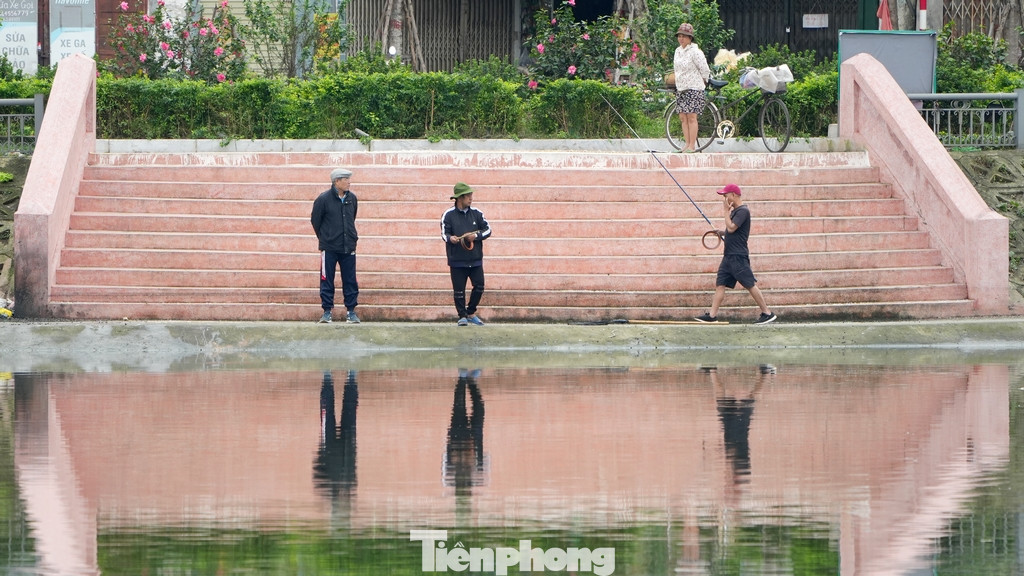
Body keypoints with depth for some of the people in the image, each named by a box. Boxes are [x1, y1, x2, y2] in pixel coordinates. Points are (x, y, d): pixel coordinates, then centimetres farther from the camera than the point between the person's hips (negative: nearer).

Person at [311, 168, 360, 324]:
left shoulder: (352, 199, 4)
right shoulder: (323, 199, -8)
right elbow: (315, 221, 3)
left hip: (348, 247, 3)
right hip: (329, 248, -3)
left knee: (350, 281, 4)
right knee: (327, 281, 0)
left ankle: (351, 311, 10)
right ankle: (327, 311, 6)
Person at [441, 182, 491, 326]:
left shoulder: (476, 213, 7)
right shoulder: (449, 215, -2)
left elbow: (487, 230, 9)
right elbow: (444, 233, -4)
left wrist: (476, 236, -10)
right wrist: (450, 238, -27)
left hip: (475, 260, 3)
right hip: (457, 260, -3)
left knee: (479, 286, 2)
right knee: (459, 290, 0)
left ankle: (471, 313, 19)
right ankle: (462, 316, 12)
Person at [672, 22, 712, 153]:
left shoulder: (695, 51, -11)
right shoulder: (678, 51, 13)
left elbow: (705, 70, -8)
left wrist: (702, 82, 2)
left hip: (693, 88, -8)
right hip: (680, 88, 8)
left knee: (691, 117, -9)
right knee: (683, 117, 5)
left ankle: (692, 145, -8)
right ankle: (687, 143, 8)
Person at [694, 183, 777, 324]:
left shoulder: (743, 211, -12)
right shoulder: (734, 211, 17)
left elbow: (731, 228, -20)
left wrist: (726, 211, -12)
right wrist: (722, 233, 13)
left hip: (738, 256, -10)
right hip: (729, 256, 10)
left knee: (750, 285, -7)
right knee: (720, 284, 5)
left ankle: (767, 313, -3)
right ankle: (712, 315, 5)